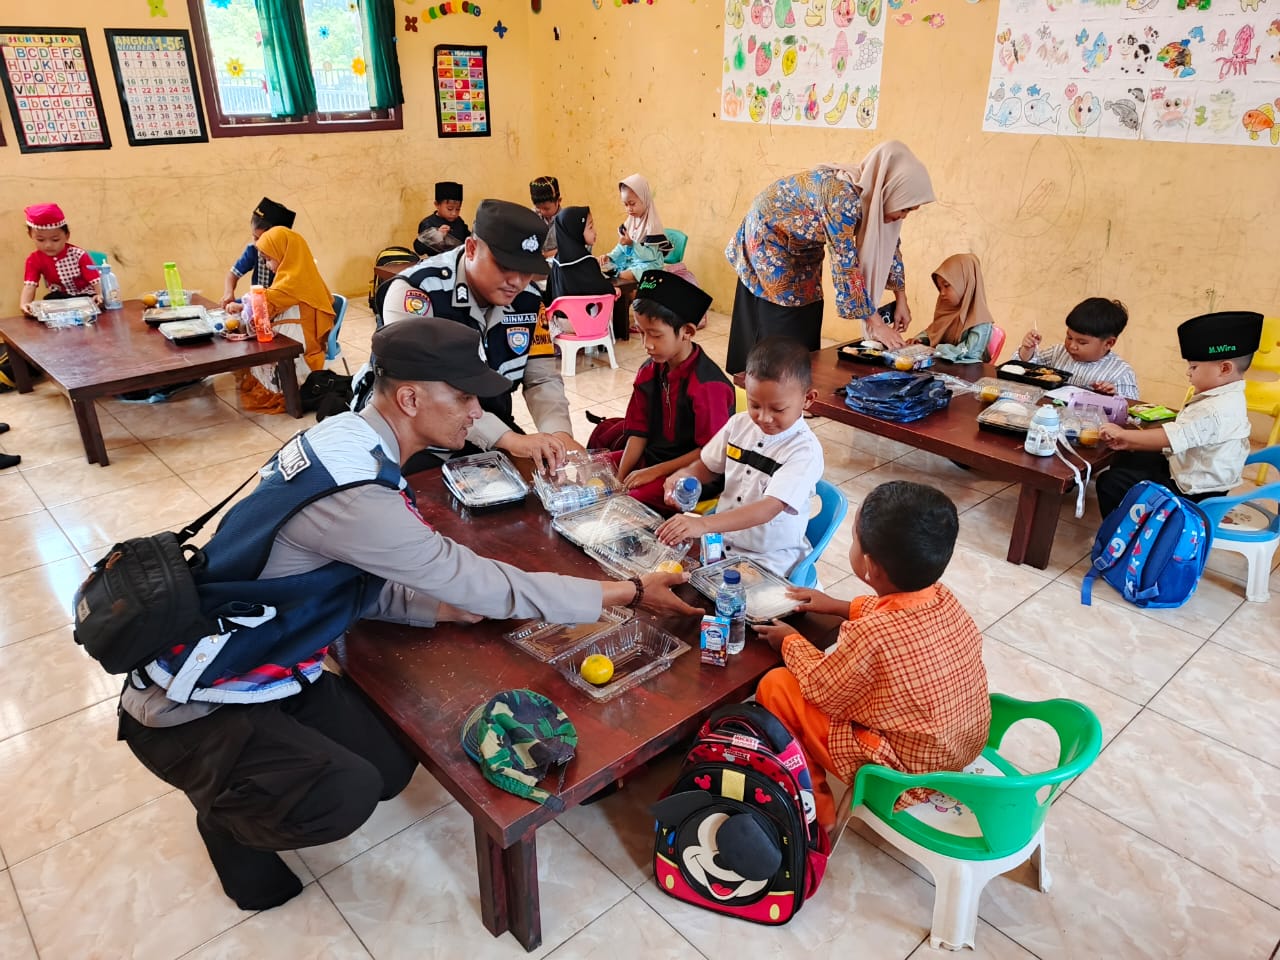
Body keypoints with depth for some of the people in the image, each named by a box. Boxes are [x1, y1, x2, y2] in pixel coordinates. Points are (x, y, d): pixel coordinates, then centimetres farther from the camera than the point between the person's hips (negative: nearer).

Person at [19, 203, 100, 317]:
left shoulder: (79, 254, -17)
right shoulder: (35, 259, -8)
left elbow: (95, 279, -22)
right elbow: (30, 284, -19)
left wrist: (101, 295, -45)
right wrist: (24, 304, -40)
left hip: (86, 295, -4)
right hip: (61, 297, 4)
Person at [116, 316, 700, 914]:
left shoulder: (346, 440, -4)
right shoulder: (353, 492, -33)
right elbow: (482, 585, -27)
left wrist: (444, 608, -10)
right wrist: (630, 591, -19)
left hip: (260, 665, 8)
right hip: (189, 706, -8)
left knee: (389, 767, 2)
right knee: (346, 795, -25)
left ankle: (242, 784, 24)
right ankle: (230, 818, 6)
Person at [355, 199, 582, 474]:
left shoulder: (528, 301, -5)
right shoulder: (415, 290, -23)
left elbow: (542, 379, 0)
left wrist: (560, 434, -22)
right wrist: (508, 439, -41)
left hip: (491, 436, 5)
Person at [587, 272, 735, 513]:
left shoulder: (707, 385, -24)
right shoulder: (649, 372, 0)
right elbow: (639, 430, 4)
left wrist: (655, 471, -19)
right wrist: (620, 478, -7)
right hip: (652, 455, 8)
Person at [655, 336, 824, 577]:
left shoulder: (805, 450, -18)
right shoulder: (739, 424, 0)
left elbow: (769, 508, -30)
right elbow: (708, 466, 17)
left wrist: (703, 524, -42)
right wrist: (684, 476, -8)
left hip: (769, 560, -6)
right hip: (722, 539, 6)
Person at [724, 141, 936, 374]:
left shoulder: (872, 194, -11)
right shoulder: (844, 196, -35)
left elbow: (887, 244, 4)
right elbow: (845, 265, -35)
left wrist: (901, 299, 2)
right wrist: (875, 323, -30)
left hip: (801, 245, 8)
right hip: (767, 236, -8)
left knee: (807, 323, 9)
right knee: (778, 329, -5)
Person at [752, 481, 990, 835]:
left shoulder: (871, 635, -34)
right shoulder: (943, 598, -11)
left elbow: (823, 690, -16)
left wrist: (790, 641, -1)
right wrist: (840, 606, 15)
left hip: (909, 769, -8)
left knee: (776, 687, -6)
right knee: (841, 658, 22)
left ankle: (814, 811, 12)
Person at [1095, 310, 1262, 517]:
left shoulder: (1219, 410, -28)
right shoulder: (1222, 398, 4)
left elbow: (1173, 437, -34)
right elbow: (1179, 432, 5)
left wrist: (1123, 434, -25)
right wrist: (1129, 442, -4)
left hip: (1191, 491, -10)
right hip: (1187, 470, 10)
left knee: (1110, 482, -10)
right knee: (1125, 460, 22)